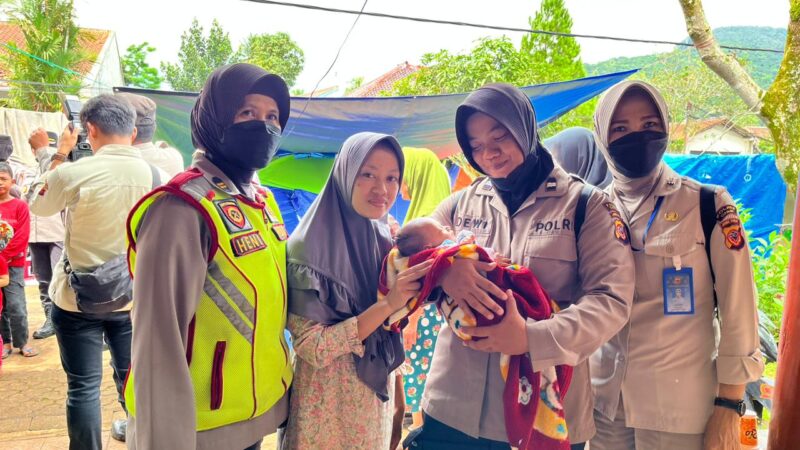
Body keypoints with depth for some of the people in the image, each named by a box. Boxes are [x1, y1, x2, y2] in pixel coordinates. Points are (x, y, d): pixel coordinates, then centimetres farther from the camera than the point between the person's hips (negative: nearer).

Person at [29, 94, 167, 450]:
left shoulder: (73, 173, -17)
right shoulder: (157, 177, -7)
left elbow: (38, 205, 4)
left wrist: (60, 154, 8)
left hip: (78, 298, -3)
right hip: (131, 296, 4)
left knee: (83, 386, 8)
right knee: (130, 375, 19)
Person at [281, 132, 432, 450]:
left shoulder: (384, 242, 0)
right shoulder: (309, 249, -18)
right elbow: (312, 347, -22)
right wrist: (387, 304, -28)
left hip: (376, 399, 5)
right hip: (327, 407, -5)